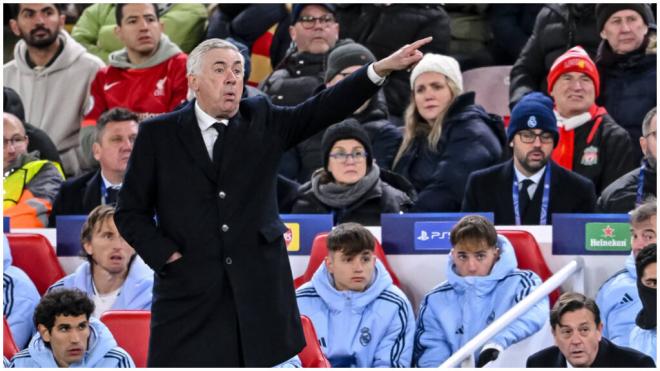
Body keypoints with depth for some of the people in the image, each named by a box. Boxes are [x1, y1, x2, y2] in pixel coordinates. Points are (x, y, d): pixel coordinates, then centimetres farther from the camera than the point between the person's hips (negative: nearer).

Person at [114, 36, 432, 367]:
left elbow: (323, 109, -3)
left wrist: (381, 69, -16)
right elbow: (131, 212, 5)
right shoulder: (158, 134, 3)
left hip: (257, 288, 2)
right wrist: (166, 255, -9)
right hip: (188, 291, -2)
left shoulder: (262, 120, 9)